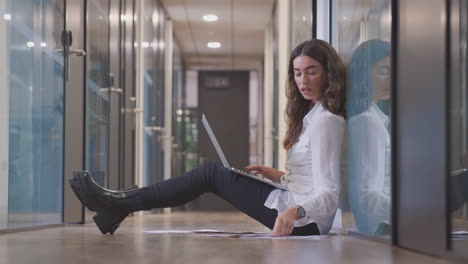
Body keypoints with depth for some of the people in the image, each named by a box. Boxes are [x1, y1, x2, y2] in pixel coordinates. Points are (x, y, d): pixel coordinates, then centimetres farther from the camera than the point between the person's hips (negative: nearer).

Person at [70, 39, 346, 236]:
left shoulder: (325, 121, -16)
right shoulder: (313, 115, 14)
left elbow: (328, 195, -25)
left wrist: (295, 211, -42)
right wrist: (277, 175, 13)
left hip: (305, 220, -9)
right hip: (300, 210, 9)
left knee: (211, 173, -6)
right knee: (212, 173, 10)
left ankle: (120, 205, -2)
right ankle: (120, 206, 10)